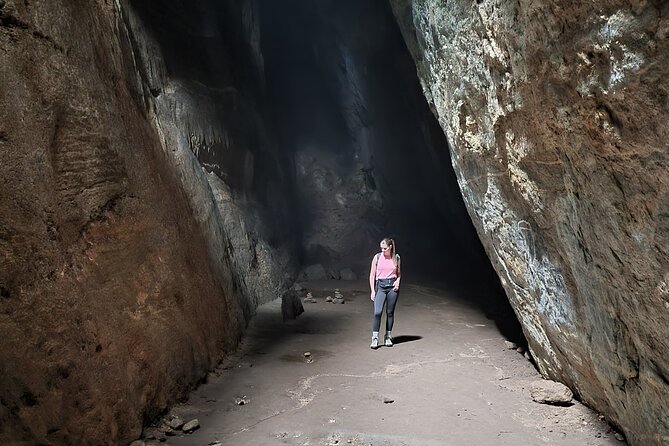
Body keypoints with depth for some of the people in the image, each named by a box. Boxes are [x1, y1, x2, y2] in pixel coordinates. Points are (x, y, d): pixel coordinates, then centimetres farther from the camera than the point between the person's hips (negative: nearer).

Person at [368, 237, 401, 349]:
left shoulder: (396, 258, 5)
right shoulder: (377, 257, 0)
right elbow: (372, 275, 3)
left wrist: (398, 281, -4)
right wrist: (373, 290, -3)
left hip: (393, 286, 1)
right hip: (380, 286, -1)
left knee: (390, 312, 6)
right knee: (377, 312, -12)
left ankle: (388, 337, 19)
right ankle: (375, 338, -6)